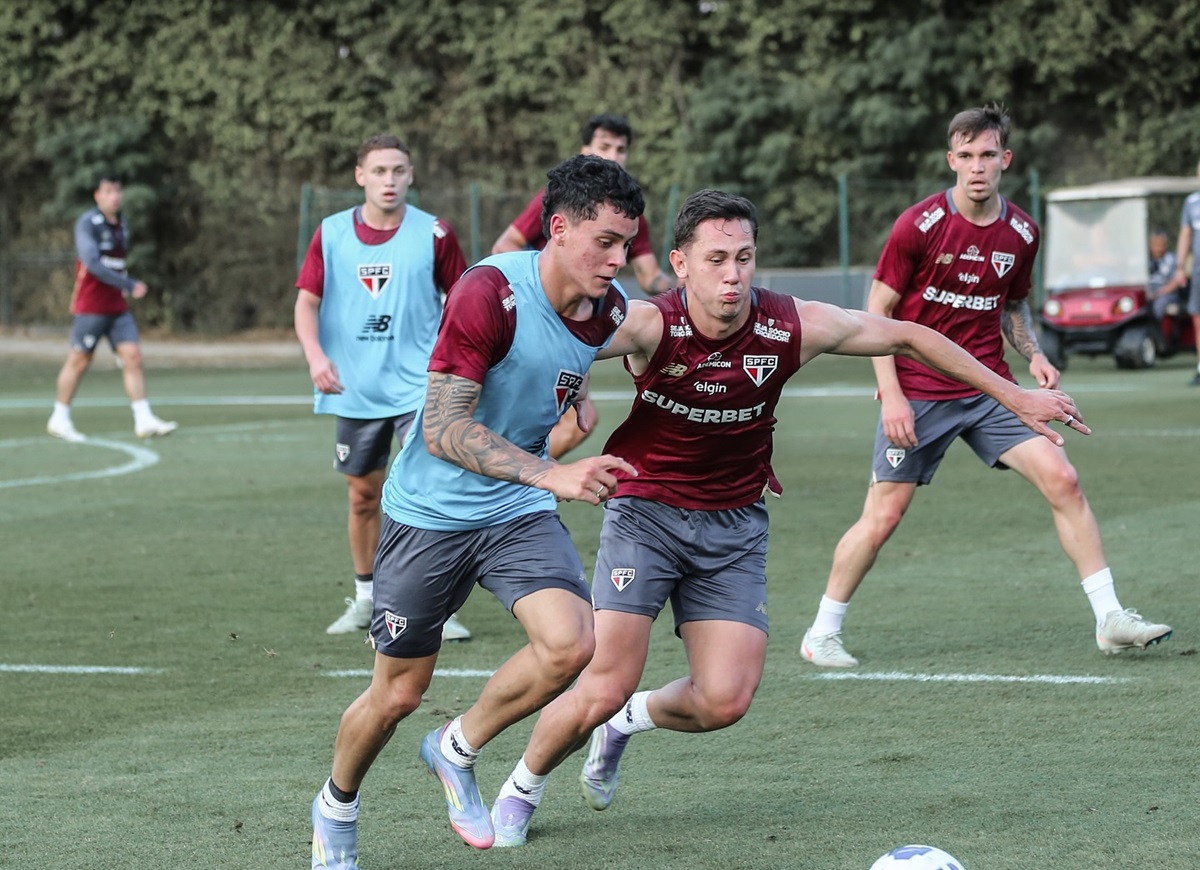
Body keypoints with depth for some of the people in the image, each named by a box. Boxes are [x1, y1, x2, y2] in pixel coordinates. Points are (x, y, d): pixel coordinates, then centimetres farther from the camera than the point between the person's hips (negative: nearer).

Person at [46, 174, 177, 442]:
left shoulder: (121, 224, 12)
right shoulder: (88, 223, -11)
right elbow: (92, 262, -23)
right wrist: (129, 285, -26)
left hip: (117, 307, 6)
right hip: (90, 306, -6)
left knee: (133, 356, -4)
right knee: (79, 361, 0)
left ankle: (144, 420, -7)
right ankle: (59, 418, 13)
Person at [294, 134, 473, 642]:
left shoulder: (434, 234, -3)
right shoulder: (331, 234, 2)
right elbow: (307, 301, 4)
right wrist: (315, 354, -13)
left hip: (417, 385, -2)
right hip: (354, 390, 3)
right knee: (363, 494, 12)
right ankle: (366, 599, 29)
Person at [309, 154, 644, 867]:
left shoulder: (612, 308, -6)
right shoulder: (490, 293, -26)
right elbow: (442, 429, -28)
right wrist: (552, 475, -36)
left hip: (520, 511, 5)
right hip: (432, 511, -5)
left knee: (571, 643, -20)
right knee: (399, 692, 6)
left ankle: (457, 750, 7)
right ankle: (337, 808, 36)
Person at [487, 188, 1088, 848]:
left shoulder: (792, 327, -13)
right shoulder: (650, 325, -21)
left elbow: (905, 336, 0)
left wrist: (1014, 395, 4)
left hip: (735, 523, 3)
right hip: (646, 512, -3)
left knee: (724, 701, -10)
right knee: (606, 687, -13)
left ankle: (628, 720, 24)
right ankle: (521, 787, 17)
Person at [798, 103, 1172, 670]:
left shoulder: (1021, 233, 3)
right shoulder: (919, 226, -11)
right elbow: (878, 310, -6)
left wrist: (1033, 355, 0)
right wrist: (891, 395, -13)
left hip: (988, 388, 4)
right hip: (917, 394, -4)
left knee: (1062, 479, -10)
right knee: (882, 517, -5)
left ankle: (1110, 620, -5)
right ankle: (822, 633, 14)